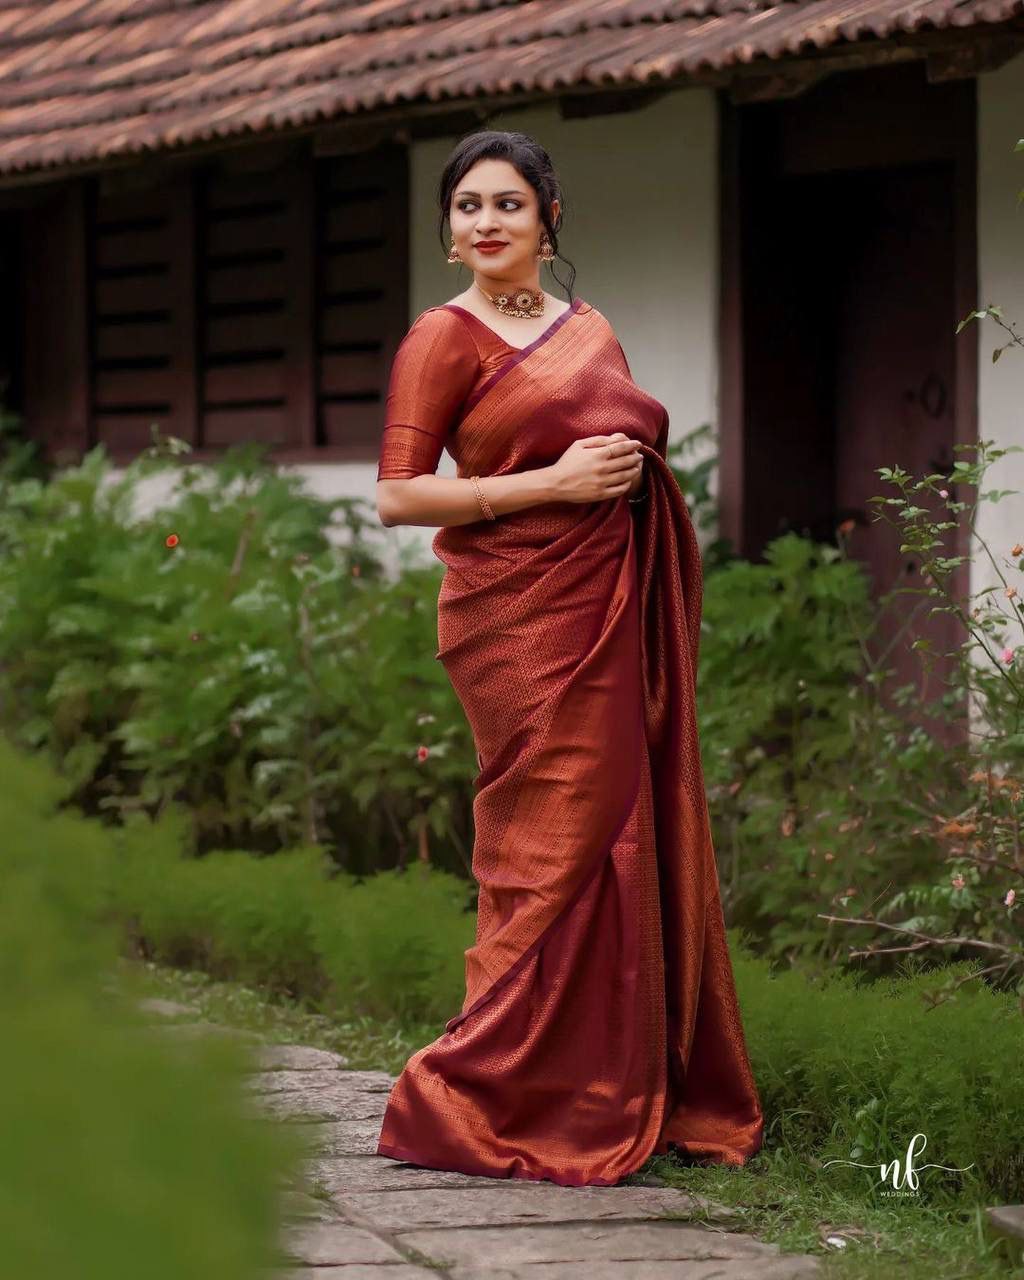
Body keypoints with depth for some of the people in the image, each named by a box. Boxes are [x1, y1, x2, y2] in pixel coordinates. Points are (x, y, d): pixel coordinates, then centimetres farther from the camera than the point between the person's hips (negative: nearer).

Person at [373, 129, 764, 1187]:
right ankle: (468, 1099, 0)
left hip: (613, 612, 7)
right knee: (554, 850, -8)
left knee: (631, 840, 6)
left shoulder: (592, 332, 17)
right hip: (521, 616, -6)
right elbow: (396, 495, -9)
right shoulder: (444, 336, -2)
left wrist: (635, 466, 7)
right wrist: (553, 482, -15)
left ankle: (635, 1091, 14)